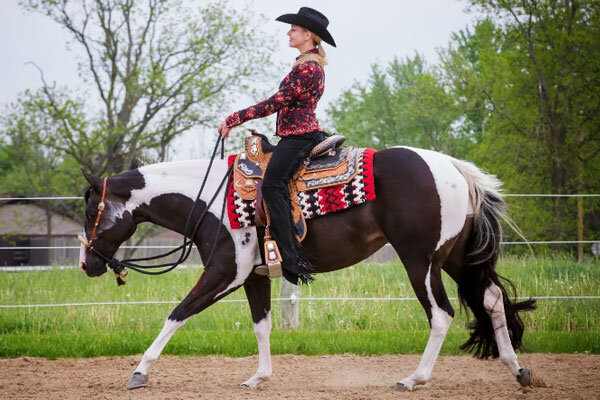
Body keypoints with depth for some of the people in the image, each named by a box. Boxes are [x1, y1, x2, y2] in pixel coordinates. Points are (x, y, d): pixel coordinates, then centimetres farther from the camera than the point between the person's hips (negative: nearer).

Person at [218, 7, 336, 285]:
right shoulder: (310, 65, 20)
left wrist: (234, 119, -15)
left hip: (297, 137, -11)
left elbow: (276, 102, -19)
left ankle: (291, 259, -30)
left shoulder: (307, 68, -14)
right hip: (303, 134, 11)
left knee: (272, 185, -22)